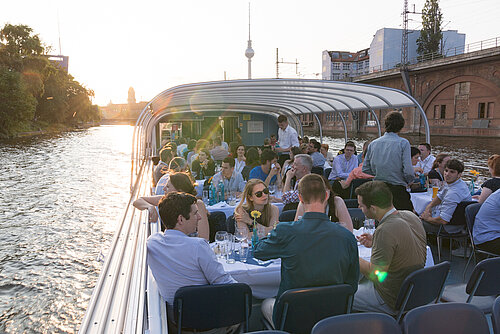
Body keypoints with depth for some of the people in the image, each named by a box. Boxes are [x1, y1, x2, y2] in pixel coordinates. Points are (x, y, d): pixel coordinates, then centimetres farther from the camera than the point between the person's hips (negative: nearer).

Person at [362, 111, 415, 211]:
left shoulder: (373, 144, 5)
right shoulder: (403, 143, -8)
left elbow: (365, 169, 9)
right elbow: (408, 172, -13)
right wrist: (409, 180, 8)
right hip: (398, 189, -5)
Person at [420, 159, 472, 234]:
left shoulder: (454, 193, -34)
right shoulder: (450, 182, -1)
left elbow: (443, 221, -34)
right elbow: (440, 196, 19)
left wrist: (428, 218, -15)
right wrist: (429, 206, 1)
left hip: (449, 227, -10)